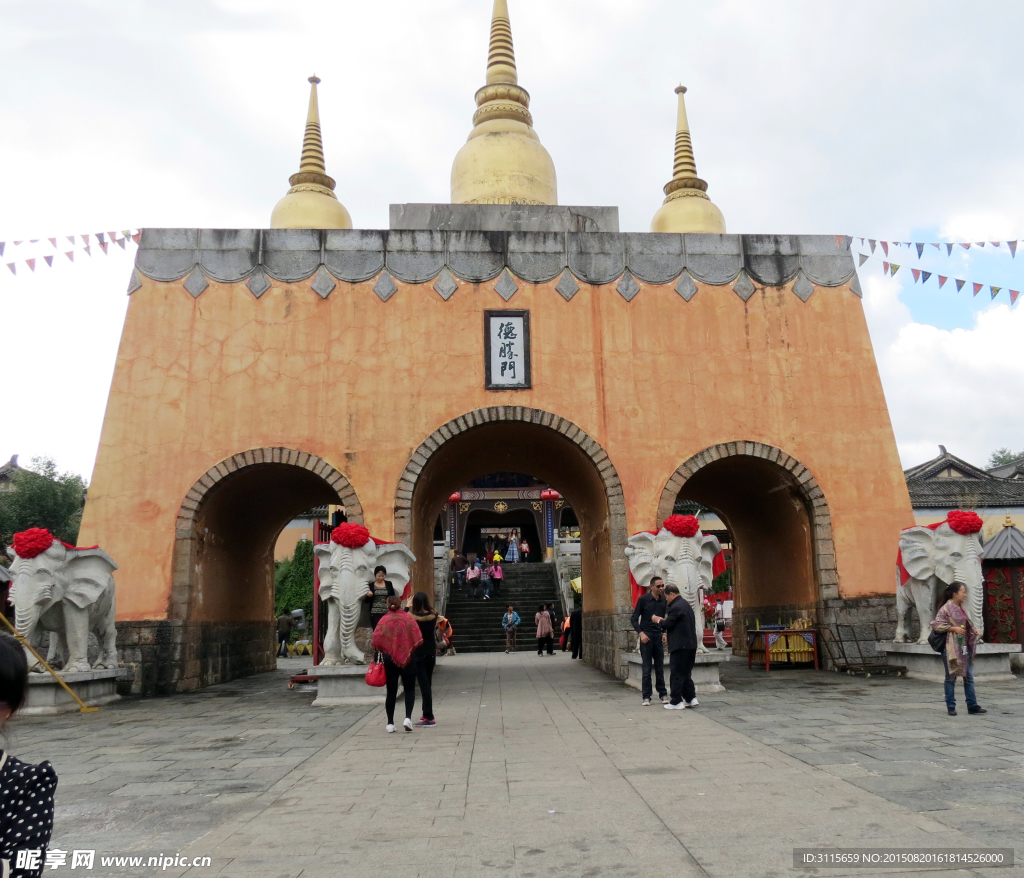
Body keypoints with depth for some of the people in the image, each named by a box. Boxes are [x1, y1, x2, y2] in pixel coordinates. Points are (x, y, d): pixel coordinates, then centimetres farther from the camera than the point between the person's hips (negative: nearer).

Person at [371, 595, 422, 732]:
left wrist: (385, 650, 9)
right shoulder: (408, 617, -5)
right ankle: (408, 718, -8)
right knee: (410, 689, 9)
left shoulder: (383, 620, -5)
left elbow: (376, 642, -10)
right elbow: (418, 639, -8)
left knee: (391, 691, 10)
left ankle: (390, 723, 11)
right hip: (407, 658, -1)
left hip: (389, 659, 1)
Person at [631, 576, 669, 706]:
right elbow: (634, 619, -3)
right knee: (647, 668, -1)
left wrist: (664, 632, 1)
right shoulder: (643, 599, -6)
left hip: (659, 636, 3)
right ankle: (646, 696, 6)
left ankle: (663, 694, 18)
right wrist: (641, 633, -14)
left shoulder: (663, 600, 4)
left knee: (660, 667, 9)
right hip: (646, 636, -3)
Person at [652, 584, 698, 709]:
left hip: (680, 646, -10)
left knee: (676, 674, -1)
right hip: (691, 644, 10)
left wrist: (658, 621, 4)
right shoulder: (686, 604, 14)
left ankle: (676, 702, 4)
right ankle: (691, 698, 18)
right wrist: (664, 620, 17)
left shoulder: (676, 607, -17)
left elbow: (668, 624, -15)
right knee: (686, 673, 17)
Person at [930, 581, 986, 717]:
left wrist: (973, 630, 8)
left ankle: (972, 705, 16)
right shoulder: (946, 608, -11)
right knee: (951, 678, 1)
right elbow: (936, 624, -16)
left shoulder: (961, 608, 13)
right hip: (951, 648, -8)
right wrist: (953, 628, -20)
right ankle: (951, 707, 9)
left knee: (969, 677, 9)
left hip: (964, 647, 8)